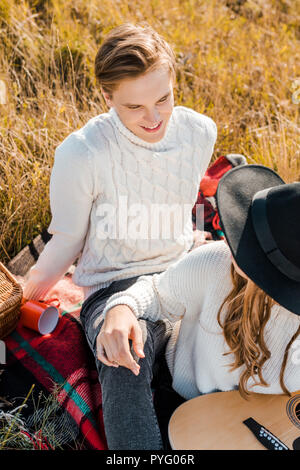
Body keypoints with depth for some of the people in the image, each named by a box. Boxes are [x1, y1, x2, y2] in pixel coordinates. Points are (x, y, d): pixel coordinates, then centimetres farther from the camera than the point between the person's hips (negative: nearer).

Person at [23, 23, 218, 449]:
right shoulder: (80, 154, -13)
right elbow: (67, 242, -1)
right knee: (126, 355, -37)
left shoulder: (201, 133, 0)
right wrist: (16, 302, 2)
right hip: (114, 284, -4)